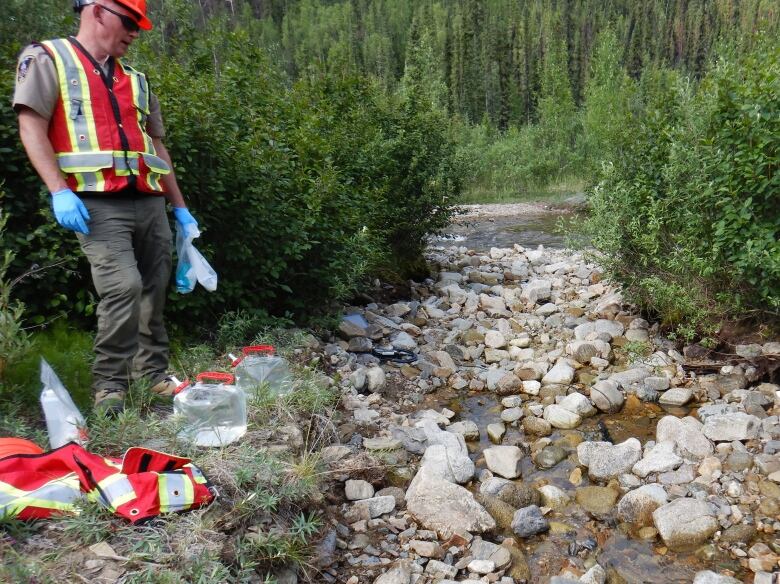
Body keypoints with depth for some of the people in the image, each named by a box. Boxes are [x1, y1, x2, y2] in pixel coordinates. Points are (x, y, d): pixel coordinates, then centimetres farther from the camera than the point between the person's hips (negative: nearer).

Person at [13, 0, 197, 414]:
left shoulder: (134, 79, 24)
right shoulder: (48, 59, 8)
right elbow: (32, 127, -3)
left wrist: (180, 208, 19)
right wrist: (59, 192, -16)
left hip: (149, 202, 6)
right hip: (98, 203, -6)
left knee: (155, 291, 5)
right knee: (123, 288, -20)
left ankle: (154, 375, 18)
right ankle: (109, 387, -5)